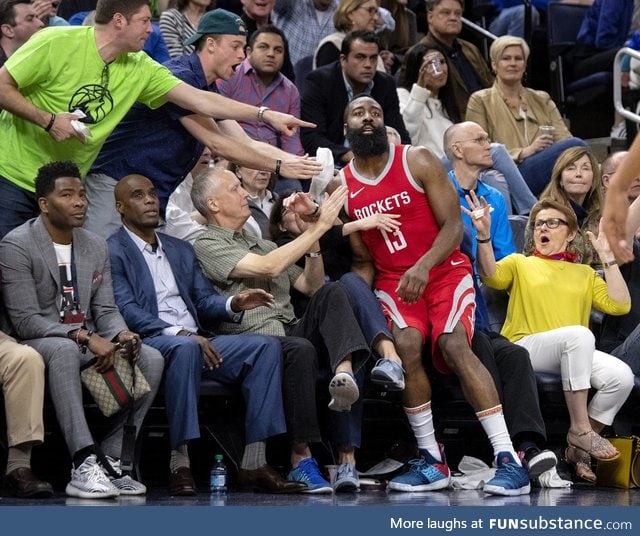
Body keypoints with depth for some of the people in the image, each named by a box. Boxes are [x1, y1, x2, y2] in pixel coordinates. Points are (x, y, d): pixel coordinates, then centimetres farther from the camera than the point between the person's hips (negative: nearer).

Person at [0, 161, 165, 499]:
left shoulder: (96, 246, 13)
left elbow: (106, 310, 12)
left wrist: (121, 334, -13)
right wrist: (84, 337, -26)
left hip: (89, 343, 7)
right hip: (38, 345, -7)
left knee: (151, 359, -18)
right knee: (64, 349, -41)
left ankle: (111, 459, -21)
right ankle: (85, 465, -48)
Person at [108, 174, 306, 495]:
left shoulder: (181, 250, 27)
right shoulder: (113, 251, 3)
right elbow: (127, 311, -11)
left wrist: (234, 305, -3)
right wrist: (179, 333, -22)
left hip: (197, 340, 7)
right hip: (151, 342, -7)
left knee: (266, 346, -15)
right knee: (183, 347, -40)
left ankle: (254, 464, -22)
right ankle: (180, 464, -37)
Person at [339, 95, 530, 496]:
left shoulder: (418, 162, -4)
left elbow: (453, 226, -9)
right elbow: (362, 261, 11)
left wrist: (424, 266, -27)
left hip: (445, 271, -2)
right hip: (393, 281, 2)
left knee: (454, 343, -28)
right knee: (407, 345, -29)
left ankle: (509, 459, -33)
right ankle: (432, 461, -21)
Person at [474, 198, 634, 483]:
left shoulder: (585, 274, 28)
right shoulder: (519, 263, 21)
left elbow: (619, 305, 13)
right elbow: (490, 275, -3)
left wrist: (608, 258, 12)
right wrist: (483, 235, -19)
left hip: (574, 353, 4)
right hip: (526, 349, -4)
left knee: (621, 375, -27)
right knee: (579, 334, -36)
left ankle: (580, 449, -13)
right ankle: (580, 429, -32)